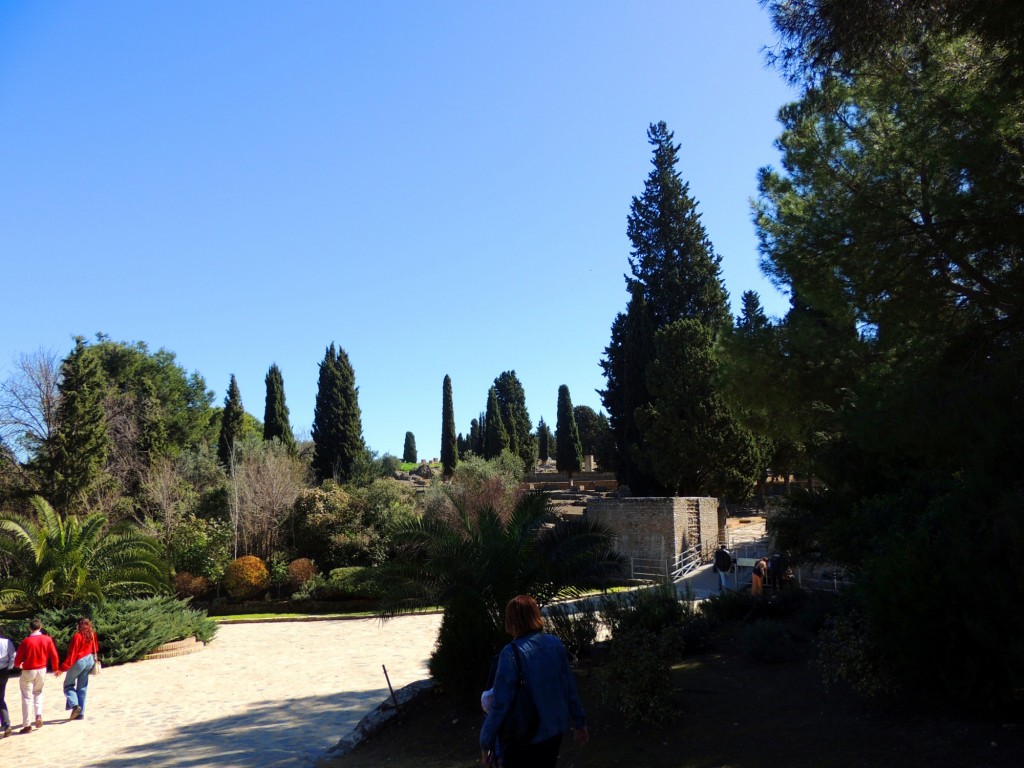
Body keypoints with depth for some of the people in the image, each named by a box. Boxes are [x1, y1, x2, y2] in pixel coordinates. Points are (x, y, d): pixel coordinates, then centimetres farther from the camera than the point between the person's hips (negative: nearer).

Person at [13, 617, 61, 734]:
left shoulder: (26, 641, -14)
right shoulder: (47, 639, -6)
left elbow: (17, 659, -9)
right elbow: (54, 656, -4)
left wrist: (19, 665, 16)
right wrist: (56, 669, 12)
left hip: (28, 671, -3)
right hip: (42, 670, 3)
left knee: (27, 697, 5)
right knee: (38, 692, 24)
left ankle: (27, 725, 7)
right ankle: (39, 716, 8)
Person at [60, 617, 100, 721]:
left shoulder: (77, 636, -16)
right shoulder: (92, 635, 2)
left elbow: (72, 653, -16)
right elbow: (95, 649, 10)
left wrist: (63, 668, -12)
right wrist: (94, 660, 23)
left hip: (78, 662, -6)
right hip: (89, 661, 6)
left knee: (68, 685, 11)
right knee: (82, 688, 13)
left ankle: (75, 705, -10)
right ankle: (80, 713, 13)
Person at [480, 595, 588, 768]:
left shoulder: (511, 653, -22)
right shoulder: (556, 644, -6)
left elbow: (500, 703, -20)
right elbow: (569, 687, 2)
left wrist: (486, 742, -9)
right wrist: (579, 722, 14)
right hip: (554, 730, 5)